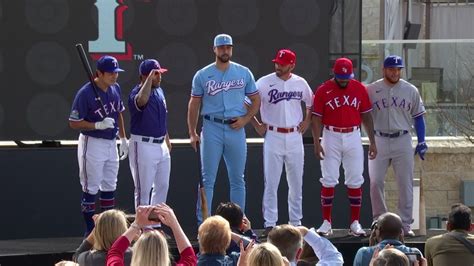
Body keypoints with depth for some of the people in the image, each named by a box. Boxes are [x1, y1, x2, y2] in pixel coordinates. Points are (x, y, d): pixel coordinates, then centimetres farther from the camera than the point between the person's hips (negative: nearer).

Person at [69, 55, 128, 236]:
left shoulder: (115, 88, 4)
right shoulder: (85, 93, -19)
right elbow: (74, 123, -17)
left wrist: (123, 138, 16)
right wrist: (98, 125, -26)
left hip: (111, 143, 8)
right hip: (92, 144, -7)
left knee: (109, 188, 14)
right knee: (90, 190, -1)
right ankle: (90, 232, 5)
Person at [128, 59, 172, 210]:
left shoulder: (159, 91, 9)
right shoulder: (136, 93, -18)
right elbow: (142, 100, -45)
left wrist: (167, 139, 26)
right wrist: (149, 78, -40)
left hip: (161, 145, 9)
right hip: (143, 145, -9)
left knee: (163, 186, 16)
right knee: (144, 189, -1)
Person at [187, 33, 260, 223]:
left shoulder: (244, 73, 7)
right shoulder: (202, 75, 4)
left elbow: (256, 100, 13)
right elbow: (194, 105, 7)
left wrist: (245, 119, -3)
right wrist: (192, 133, 0)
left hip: (236, 129, 2)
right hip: (212, 128, -2)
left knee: (237, 179, 7)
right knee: (207, 179, -3)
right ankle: (203, 223, -1)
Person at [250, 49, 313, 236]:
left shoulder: (300, 83, 5)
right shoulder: (264, 83, -4)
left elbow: (311, 103, 22)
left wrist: (306, 121, 11)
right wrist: (256, 125, -2)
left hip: (295, 137, 3)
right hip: (273, 136, -3)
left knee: (296, 183, 7)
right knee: (271, 183, -4)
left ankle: (296, 222, 16)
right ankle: (269, 224, -1)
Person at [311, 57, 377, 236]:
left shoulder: (360, 89, 3)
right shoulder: (323, 90, -3)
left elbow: (366, 116, 7)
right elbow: (317, 118, -2)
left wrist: (372, 142, 4)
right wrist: (316, 142, -11)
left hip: (353, 137, 2)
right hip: (331, 137, -2)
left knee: (355, 182, 2)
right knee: (328, 181, -2)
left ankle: (355, 223, 8)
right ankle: (326, 223, 4)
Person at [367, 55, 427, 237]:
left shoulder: (410, 91, 5)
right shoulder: (371, 90, 2)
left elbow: (418, 117, 8)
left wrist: (421, 142, 1)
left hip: (402, 140, 1)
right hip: (379, 140, 0)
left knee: (405, 184, 0)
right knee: (375, 182, -4)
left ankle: (405, 224, 5)